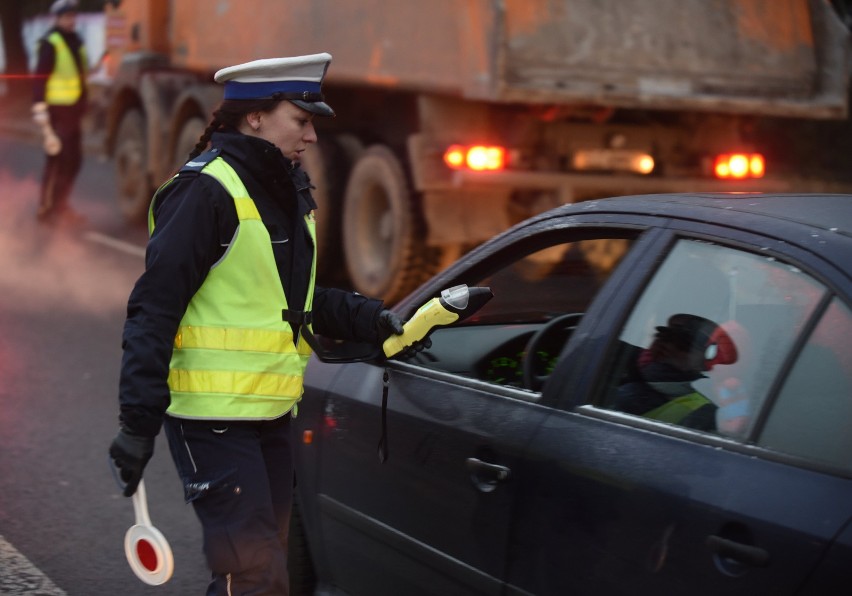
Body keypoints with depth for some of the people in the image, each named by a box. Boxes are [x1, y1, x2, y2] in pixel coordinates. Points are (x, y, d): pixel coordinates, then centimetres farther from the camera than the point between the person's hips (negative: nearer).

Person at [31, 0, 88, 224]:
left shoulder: (75, 41, 13)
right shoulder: (50, 44, -13)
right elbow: (39, 79, -17)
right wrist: (40, 111, -23)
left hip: (74, 111, 9)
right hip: (58, 112, -9)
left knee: (74, 161, 12)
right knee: (57, 161, -7)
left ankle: (60, 205, 22)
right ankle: (46, 209, 2)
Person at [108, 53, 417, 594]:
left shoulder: (288, 191, 13)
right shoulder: (206, 190, -15)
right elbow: (153, 311, -18)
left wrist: (374, 320, 6)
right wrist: (138, 422, -21)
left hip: (271, 413, 9)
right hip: (214, 416, -9)